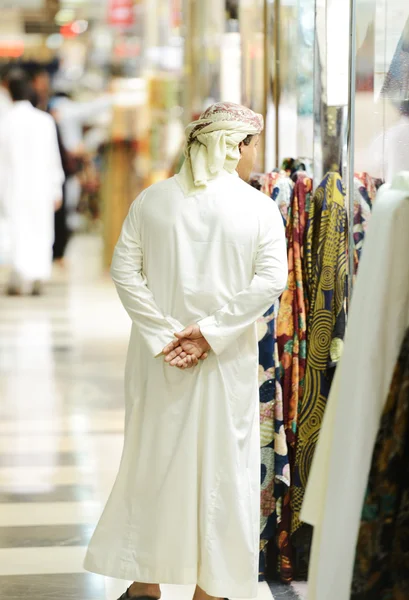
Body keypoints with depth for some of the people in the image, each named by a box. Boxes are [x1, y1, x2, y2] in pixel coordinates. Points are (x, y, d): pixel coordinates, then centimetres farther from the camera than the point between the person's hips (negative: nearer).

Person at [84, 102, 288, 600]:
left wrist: (163, 333, -8)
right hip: (227, 364, -2)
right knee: (221, 463, 9)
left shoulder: (152, 200, 1)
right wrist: (211, 330, -15)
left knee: (154, 454, 14)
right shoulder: (259, 208, -5)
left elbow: (124, 270, -5)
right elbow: (271, 280, -15)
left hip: (160, 358, 2)